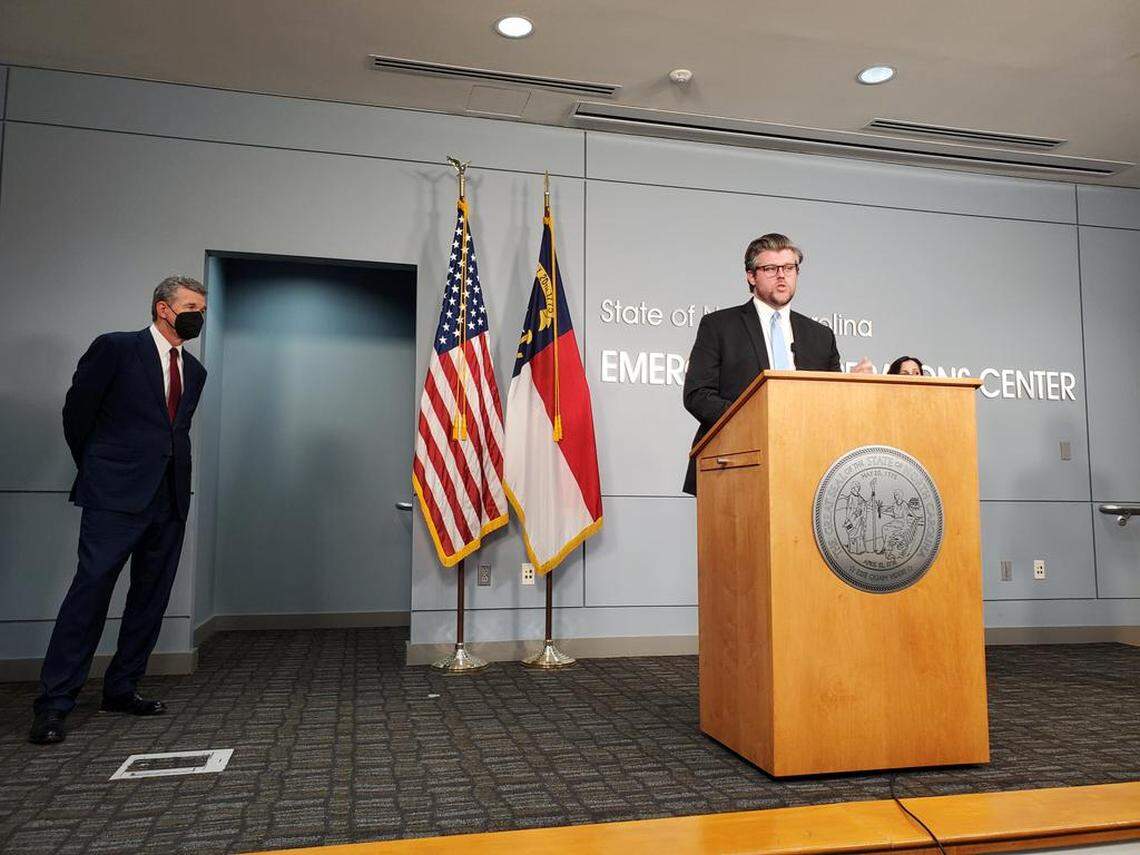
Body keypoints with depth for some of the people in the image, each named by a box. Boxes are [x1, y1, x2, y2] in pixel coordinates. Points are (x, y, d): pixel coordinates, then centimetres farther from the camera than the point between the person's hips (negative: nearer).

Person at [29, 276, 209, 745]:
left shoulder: (194, 370, 15)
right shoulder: (115, 348, -2)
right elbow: (76, 412, 3)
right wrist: (95, 469, 12)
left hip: (170, 499, 6)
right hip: (117, 496, -6)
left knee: (151, 598, 9)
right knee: (91, 590, -7)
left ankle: (121, 690, 21)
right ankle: (53, 703, 2)